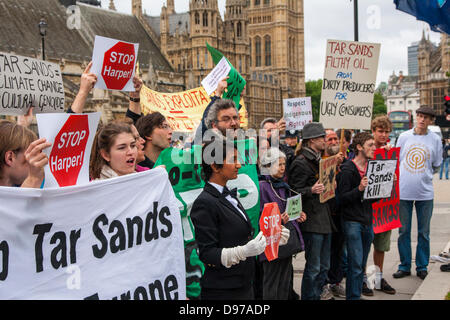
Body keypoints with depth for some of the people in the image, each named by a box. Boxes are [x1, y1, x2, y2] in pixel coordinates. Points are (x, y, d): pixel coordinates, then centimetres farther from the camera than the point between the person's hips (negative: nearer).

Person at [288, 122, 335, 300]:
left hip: (324, 221, 9)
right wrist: (311, 190, -30)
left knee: (324, 266, 15)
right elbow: (294, 192, -16)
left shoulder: (319, 160, 18)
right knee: (313, 268, -4)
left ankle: (317, 295, 25)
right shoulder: (301, 163, -12)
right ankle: (309, 297, 7)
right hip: (312, 222, -9)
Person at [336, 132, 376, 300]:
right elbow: (341, 199, -14)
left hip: (368, 221, 7)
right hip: (352, 221, -7)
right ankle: (353, 296, 1)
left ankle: (357, 295, 21)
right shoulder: (347, 169, -11)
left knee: (362, 265, 12)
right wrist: (359, 189, -27)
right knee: (355, 264, -8)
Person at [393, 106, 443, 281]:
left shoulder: (435, 140, 3)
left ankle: (422, 267, 18)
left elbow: (436, 165, 11)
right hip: (403, 191, 0)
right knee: (404, 231, 6)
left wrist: (423, 174, 3)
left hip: (425, 193, 0)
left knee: (424, 233, 6)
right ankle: (404, 266, 17)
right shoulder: (404, 136, 4)